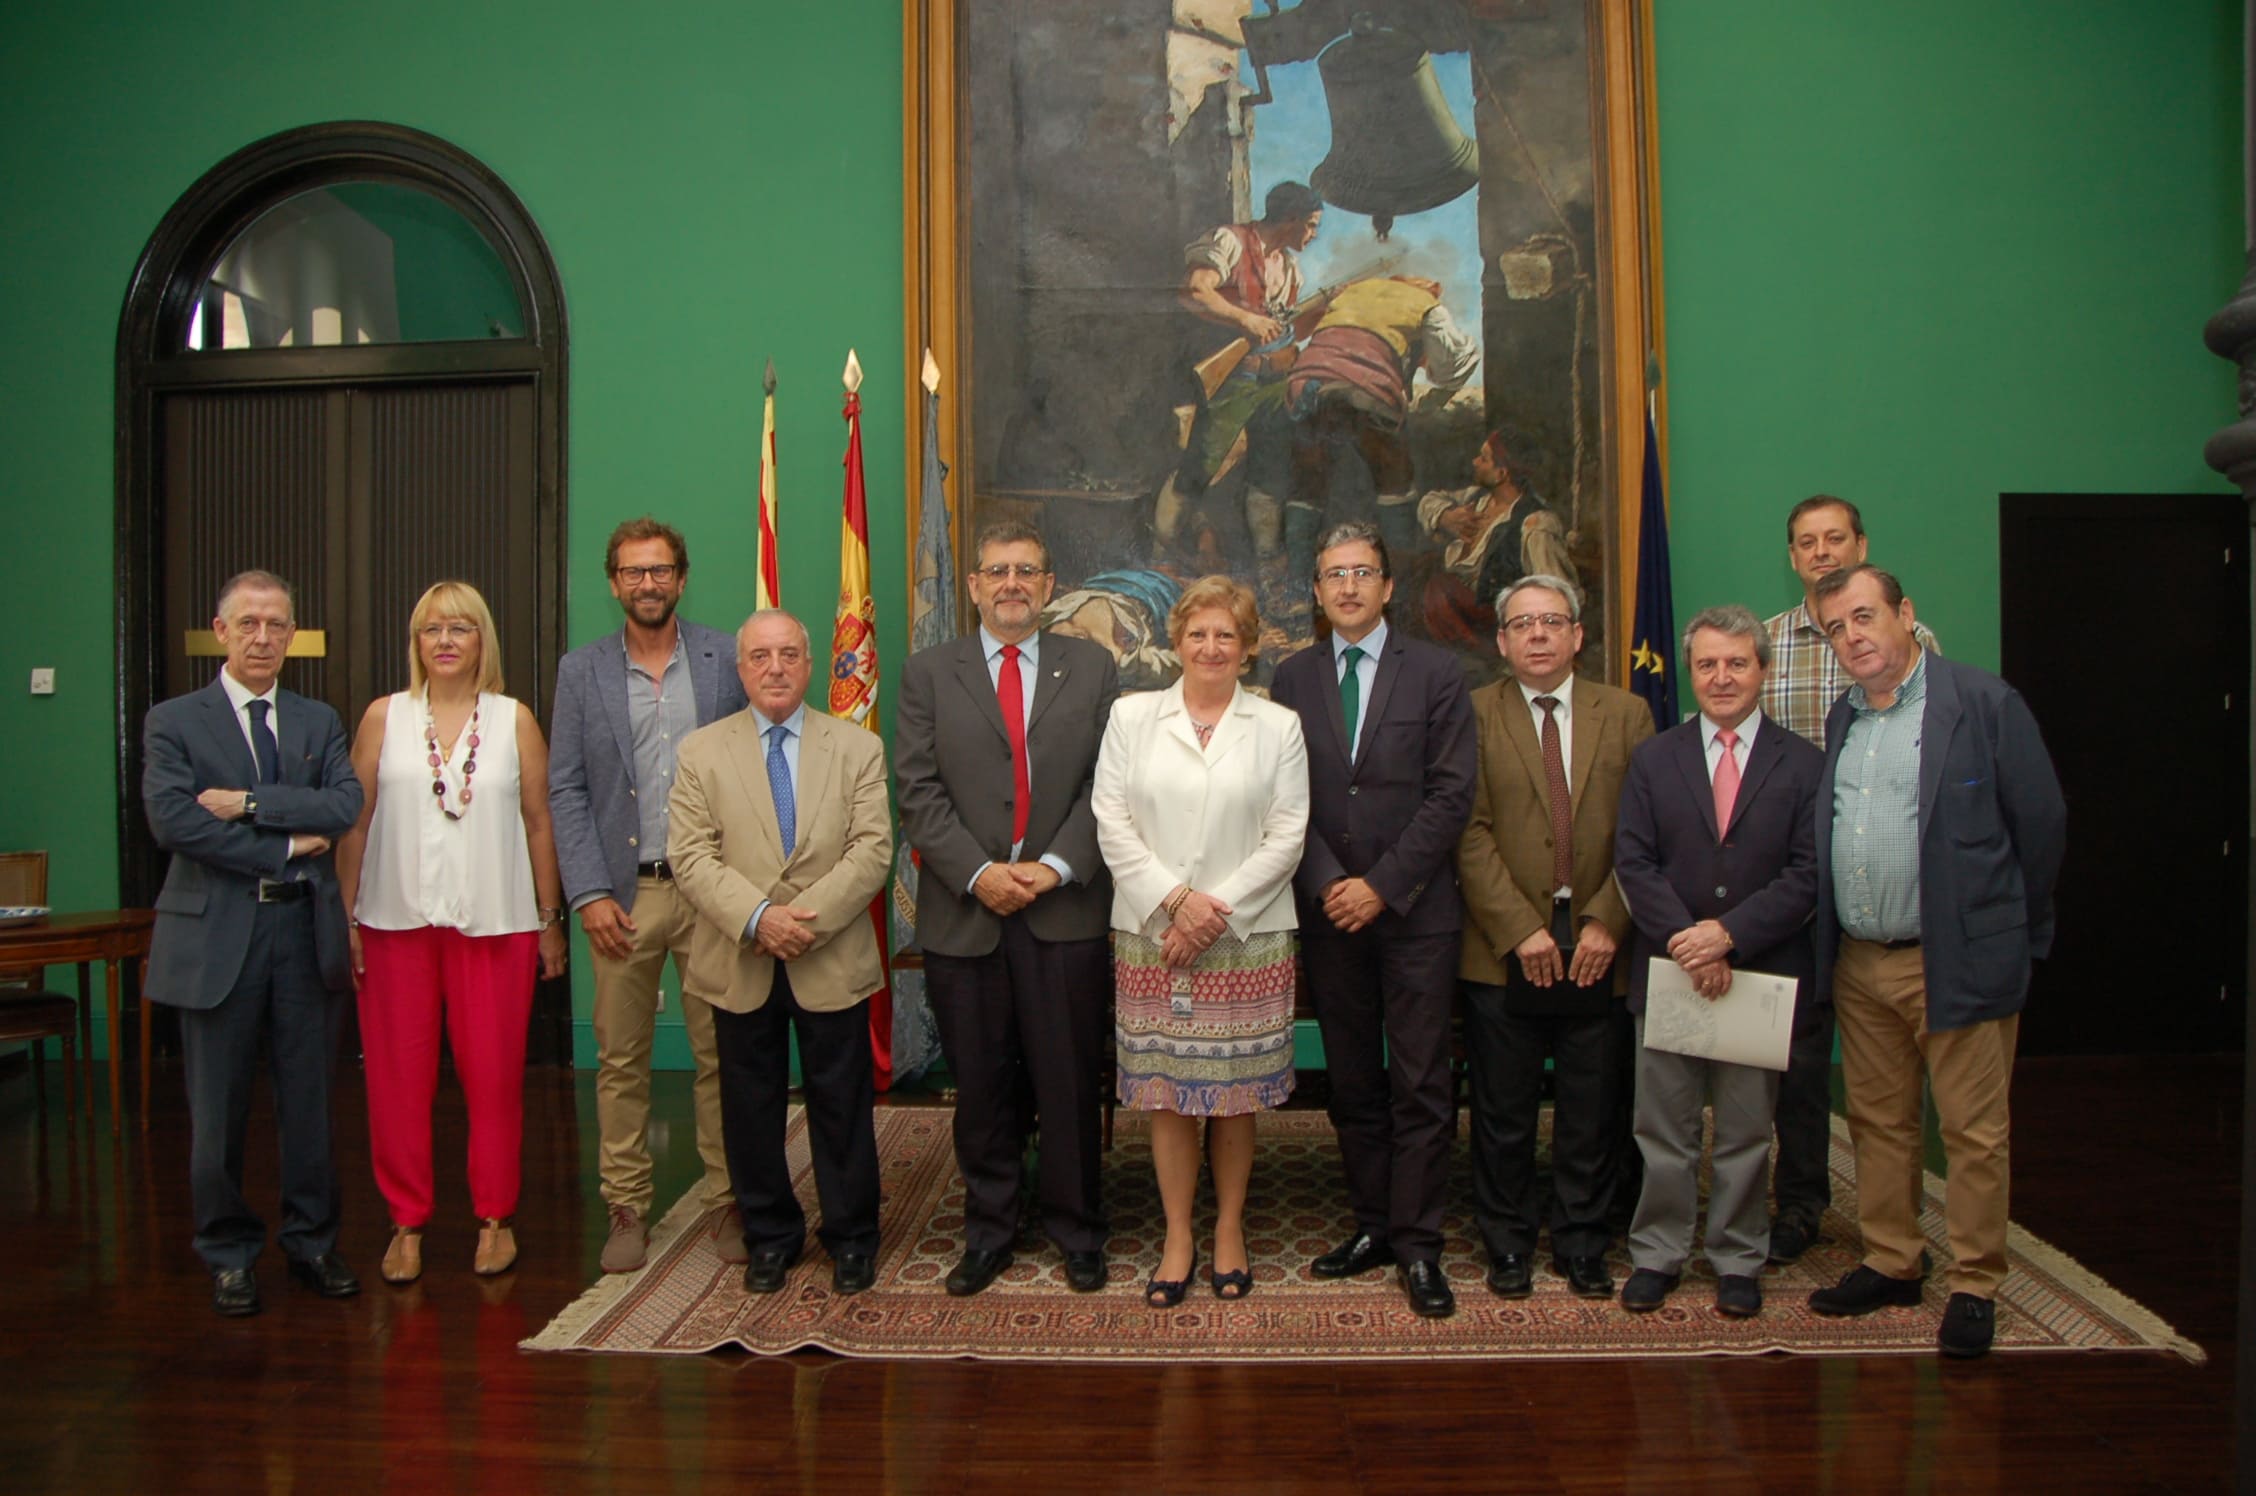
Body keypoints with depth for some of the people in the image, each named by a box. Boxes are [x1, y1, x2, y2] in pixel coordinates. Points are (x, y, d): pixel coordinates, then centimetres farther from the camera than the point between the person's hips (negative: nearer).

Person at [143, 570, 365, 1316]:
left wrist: (249, 801, -15)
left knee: (309, 1099, 10)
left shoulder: (319, 721, 11)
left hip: (306, 927, 3)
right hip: (216, 932, -2)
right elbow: (171, 819, -13)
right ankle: (229, 1255, 21)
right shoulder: (173, 722, 1)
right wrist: (285, 847, -12)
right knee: (218, 1109, 7)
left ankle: (312, 1242, 23)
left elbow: (346, 803, -5)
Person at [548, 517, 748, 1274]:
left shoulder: (726, 659, 4)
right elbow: (566, 790, 4)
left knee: (721, 1056, 5)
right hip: (623, 892, 1)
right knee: (620, 1061, 7)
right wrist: (590, 893, -5)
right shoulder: (582, 671, 7)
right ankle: (627, 1210, 19)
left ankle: (730, 1203, 16)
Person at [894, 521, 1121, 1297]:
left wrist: (1055, 866, -11)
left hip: (1067, 908, 0)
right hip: (964, 911, 1)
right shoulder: (928, 672, 7)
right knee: (981, 1086, 9)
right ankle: (988, 1230, 24)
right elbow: (919, 791, 0)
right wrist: (978, 872, -12)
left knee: (1071, 1081, 5)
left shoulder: (1093, 668, 8)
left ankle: (1076, 1230, 21)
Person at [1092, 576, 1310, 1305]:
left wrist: (1218, 911, -10)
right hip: (1152, 934, 1)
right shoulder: (1132, 716, 7)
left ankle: (1229, 1228, 23)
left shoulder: (1278, 726, 5)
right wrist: (1175, 899, -10)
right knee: (1165, 1090, 5)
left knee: (1237, 1091, 7)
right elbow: (1111, 822, 0)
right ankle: (1178, 1236, 19)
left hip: (1248, 938, 0)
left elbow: (1286, 837, 0)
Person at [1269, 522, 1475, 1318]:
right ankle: (1373, 1223, 22)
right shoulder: (1292, 679, 8)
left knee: (1421, 1085, 0)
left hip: (1415, 910, -2)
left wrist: (1382, 884, -12)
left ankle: (1418, 1244, 9)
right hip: (1328, 912, 3)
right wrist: (1326, 884, -9)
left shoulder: (1436, 674, 0)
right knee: (1352, 1082, 10)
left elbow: (1451, 794, -6)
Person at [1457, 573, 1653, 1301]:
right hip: (1504, 951, -2)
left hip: (1596, 949, 2)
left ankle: (1582, 1246, 26)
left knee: (1591, 1114, 10)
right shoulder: (1472, 715, 1)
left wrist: (1606, 922, -8)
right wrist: (1520, 928, -12)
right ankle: (1508, 1246, 23)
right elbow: (1471, 834, -5)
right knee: (1503, 1115, 8)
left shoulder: (1626, 714, 8)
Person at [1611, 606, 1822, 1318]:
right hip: (1666, 970, 1)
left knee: (1747, 1131, 11)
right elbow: (1633, 863, -2)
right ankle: (1657, 1254, 22)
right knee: (1663, 1129, 8)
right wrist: (1686, 941, -14)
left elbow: (1807, 874, -6)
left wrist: (1729, 934, -17)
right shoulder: (1654, 759, 6)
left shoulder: (1804, 764, 1)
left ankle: (1738, 1261, 25)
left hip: (1761, 975, -1)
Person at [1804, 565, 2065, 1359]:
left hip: (1956, 962, -6)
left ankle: (1974, 1286, 17)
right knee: (1878, 1123, 15)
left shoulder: (1985, 704, -8)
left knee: (1975, 1135, 4)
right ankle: (1890, 1264, 28)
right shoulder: (1841, 721, 11)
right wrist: (1835, 942, 11)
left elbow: (2041, 826, -5)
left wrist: (2014, 934, 1)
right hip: (1858, 965, 6)